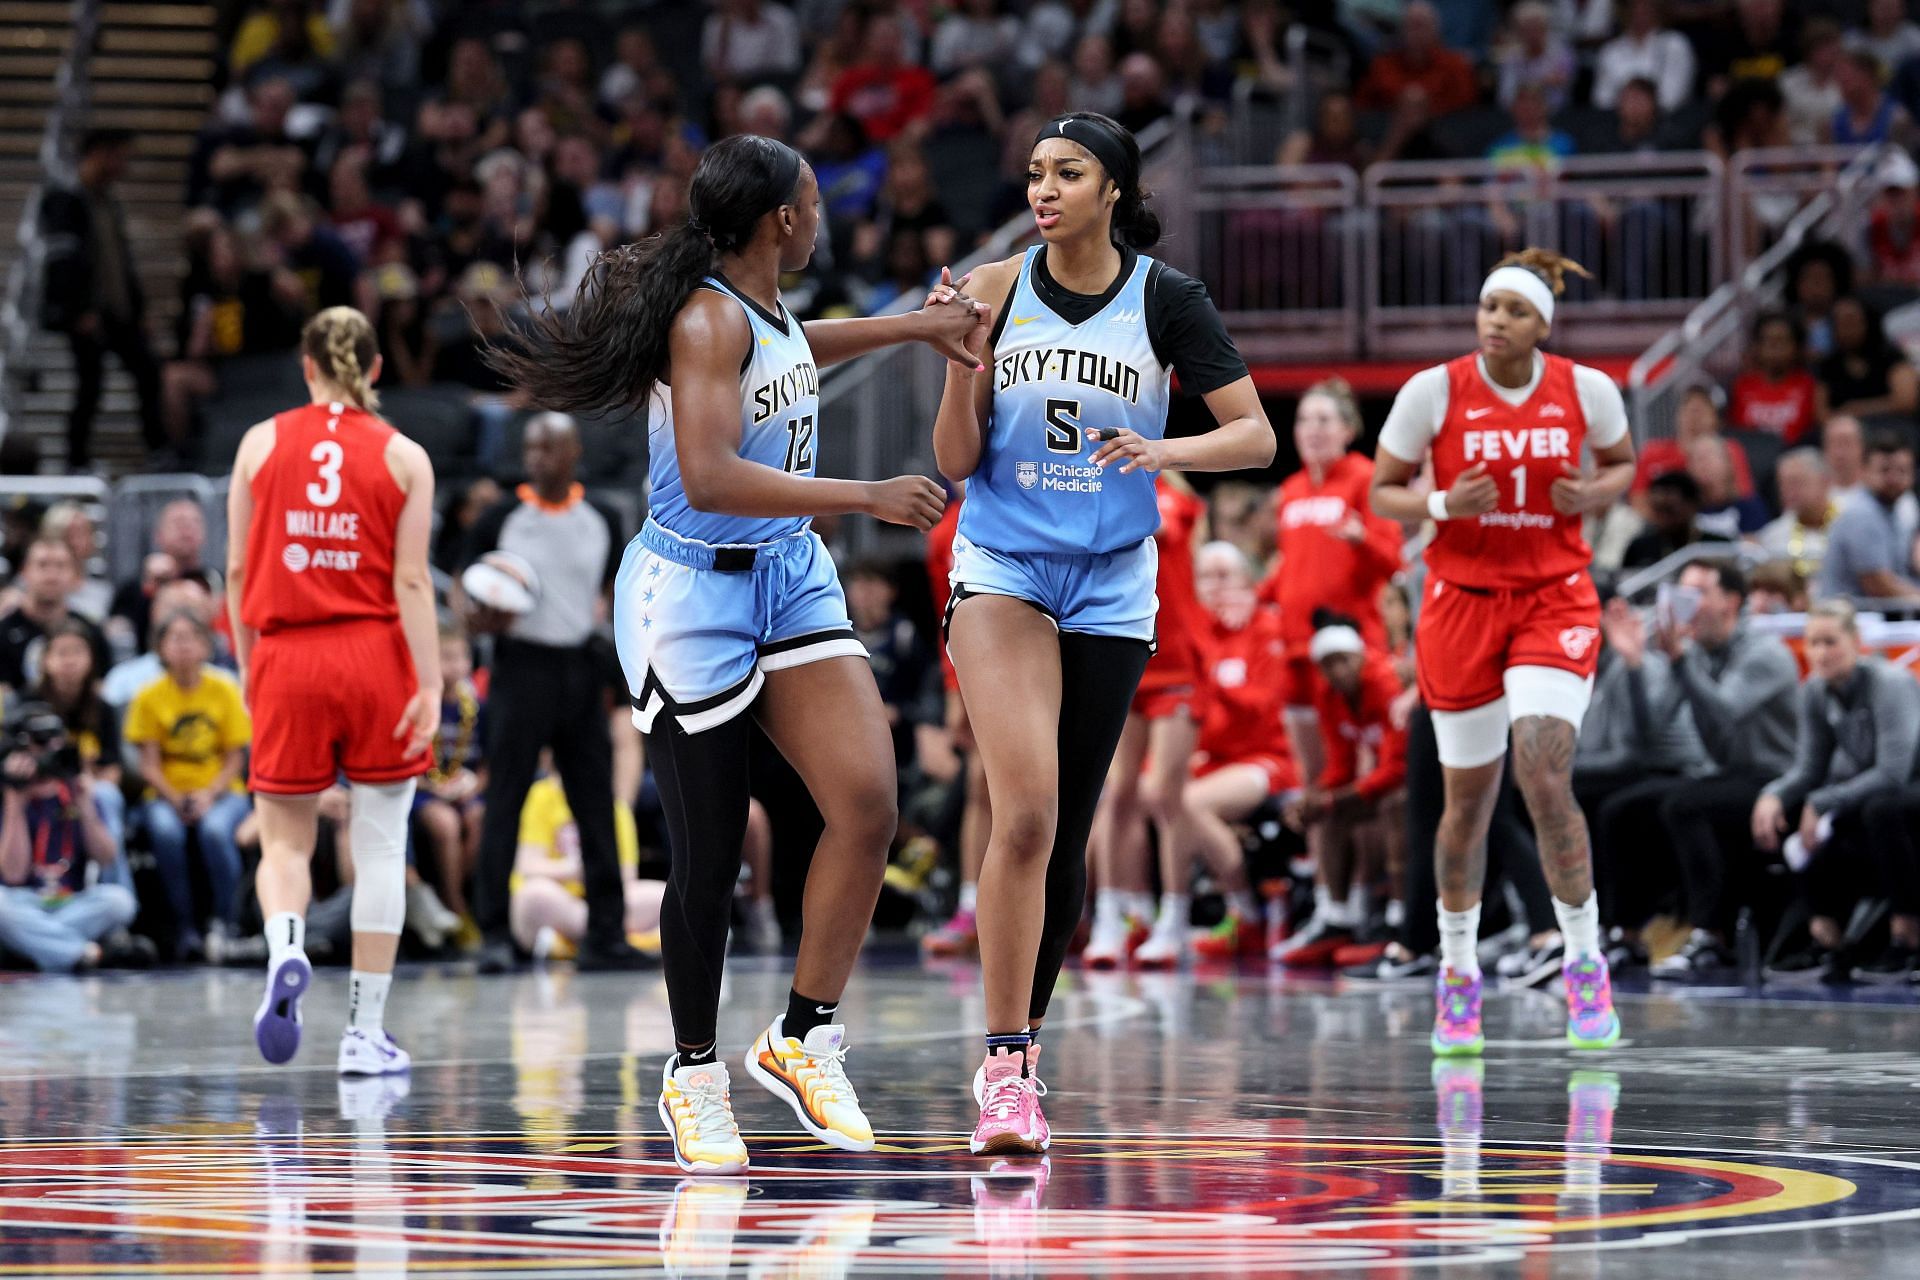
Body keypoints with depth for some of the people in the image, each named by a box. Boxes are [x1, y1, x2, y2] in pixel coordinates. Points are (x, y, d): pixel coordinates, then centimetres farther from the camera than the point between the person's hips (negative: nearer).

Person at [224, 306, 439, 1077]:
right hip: (376, 657, -1)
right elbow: (411, 582, -7)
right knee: (379, 846, 7)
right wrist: (431, 684, -6)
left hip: (287, 659, 1)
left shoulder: (262, 442, 3)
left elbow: (237, 569, 4)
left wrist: (246, 663, 15)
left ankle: (284, 953, -22)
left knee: (286, 840, 10)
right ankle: (365, 1032, 7)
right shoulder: (402, 457, 0)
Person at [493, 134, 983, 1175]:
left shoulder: (761, 306, 8)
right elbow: (710, 478, -29)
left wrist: (913, 327, 32)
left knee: (867, 797, -10)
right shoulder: (706, 319, -18)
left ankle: (804, 1038, 1)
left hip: (789, 580, 8)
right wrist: (867, 496, -26)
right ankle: (694, 1077, 18)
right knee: (708, 858, 0)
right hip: (695, 596, -8)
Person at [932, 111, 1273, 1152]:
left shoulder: (1167, 299, -2)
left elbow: (1256, 437, -3)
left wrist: (1165, 451, -21)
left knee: (1064, 831, 8)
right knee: (1026, 811, -19)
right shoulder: (997, 288, 0)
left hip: (1110, 586, 1)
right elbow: (956, 462, 0)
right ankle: (1005, 1066, -18)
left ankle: (1019, 1049, 24)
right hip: (1000, 567, -1)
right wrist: (961, 359, -16)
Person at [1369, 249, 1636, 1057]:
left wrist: (1594, 494, -8)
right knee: (1468, 797, 7)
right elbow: (1383, 491, 2)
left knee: (1545, 778, -18)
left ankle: (1586, 967, -4)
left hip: (1555, 599, -1)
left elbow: (1621, 464, 14)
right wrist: (1445, 504, -18)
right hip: (1462, 599, 1)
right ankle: (1458, 972, 28)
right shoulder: (1433, 391, -7)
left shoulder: (1587, 390, -4)